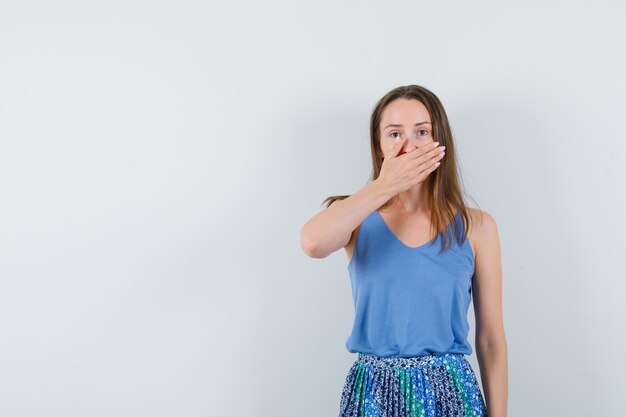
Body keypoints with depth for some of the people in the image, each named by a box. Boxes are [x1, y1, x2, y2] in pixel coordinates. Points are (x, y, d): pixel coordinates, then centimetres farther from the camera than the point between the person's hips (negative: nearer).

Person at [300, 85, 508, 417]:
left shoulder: (476, 226, -2)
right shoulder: (356, 218, -2)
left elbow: (491, 340, 1)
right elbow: (312, 243, -27)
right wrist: (384, 186, -18)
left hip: (452, 390, 0)